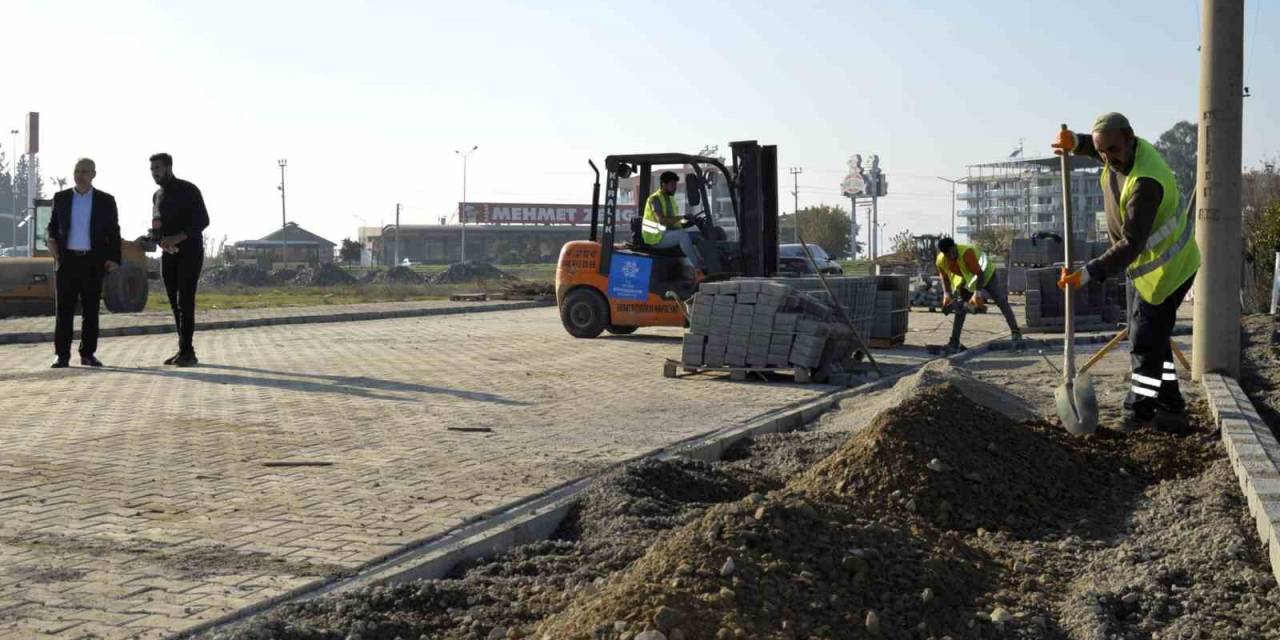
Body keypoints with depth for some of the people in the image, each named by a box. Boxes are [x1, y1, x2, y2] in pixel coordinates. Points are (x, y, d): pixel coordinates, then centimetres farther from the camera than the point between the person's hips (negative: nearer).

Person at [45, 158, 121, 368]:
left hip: (93, 262, -1)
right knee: (64, 309, -1)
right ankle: (62, 355, 1)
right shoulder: (61, 198, 10)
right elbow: (53, 226, 17)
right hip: (67, 260, 1)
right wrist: (51, 240, -4)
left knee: (91, 310, 3)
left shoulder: (106, 201, 5)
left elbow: (114, 233, 6)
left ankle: (88, 354, 10)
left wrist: (114, 259, -3)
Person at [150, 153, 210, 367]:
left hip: (189, 252, -7)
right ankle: (185, 352, 7)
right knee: (175, 303, 4)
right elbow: (157, 226, 20)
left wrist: (178, 238, -23)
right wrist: (160, 240, -5)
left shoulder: (188, 190, -6)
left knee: (185, 301, -13)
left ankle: (186, 351, -15)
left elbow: (203, 220, -12)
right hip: (169, 254, 7)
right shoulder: (157, 195, 15)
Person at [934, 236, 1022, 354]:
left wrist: (978, 292, -41)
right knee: (960, 309, -4)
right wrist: (947, 294, -13)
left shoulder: (966, 252, -40)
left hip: (985, 274, -4)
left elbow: (979, 274, -35)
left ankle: (1016, 333, 0)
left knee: (1002, 301, -7)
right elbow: (945, 278, -3)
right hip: (964, 280, 4)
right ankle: (954, 343, -3)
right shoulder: (940, 262, -23)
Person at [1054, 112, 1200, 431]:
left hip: (1166, 267, -10)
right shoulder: (1131, 149, -4)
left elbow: (1131, 244, -36)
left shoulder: (1145, 182, -33)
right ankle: (1171, 405, 24)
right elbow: (1098, 147, 21)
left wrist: (1090, 273, -43)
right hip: (1155, 262, 10)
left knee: (1145, 338, -7)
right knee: (1151, 333, 15)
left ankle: (1139, 411, 1)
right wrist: (1075, 142, -3)